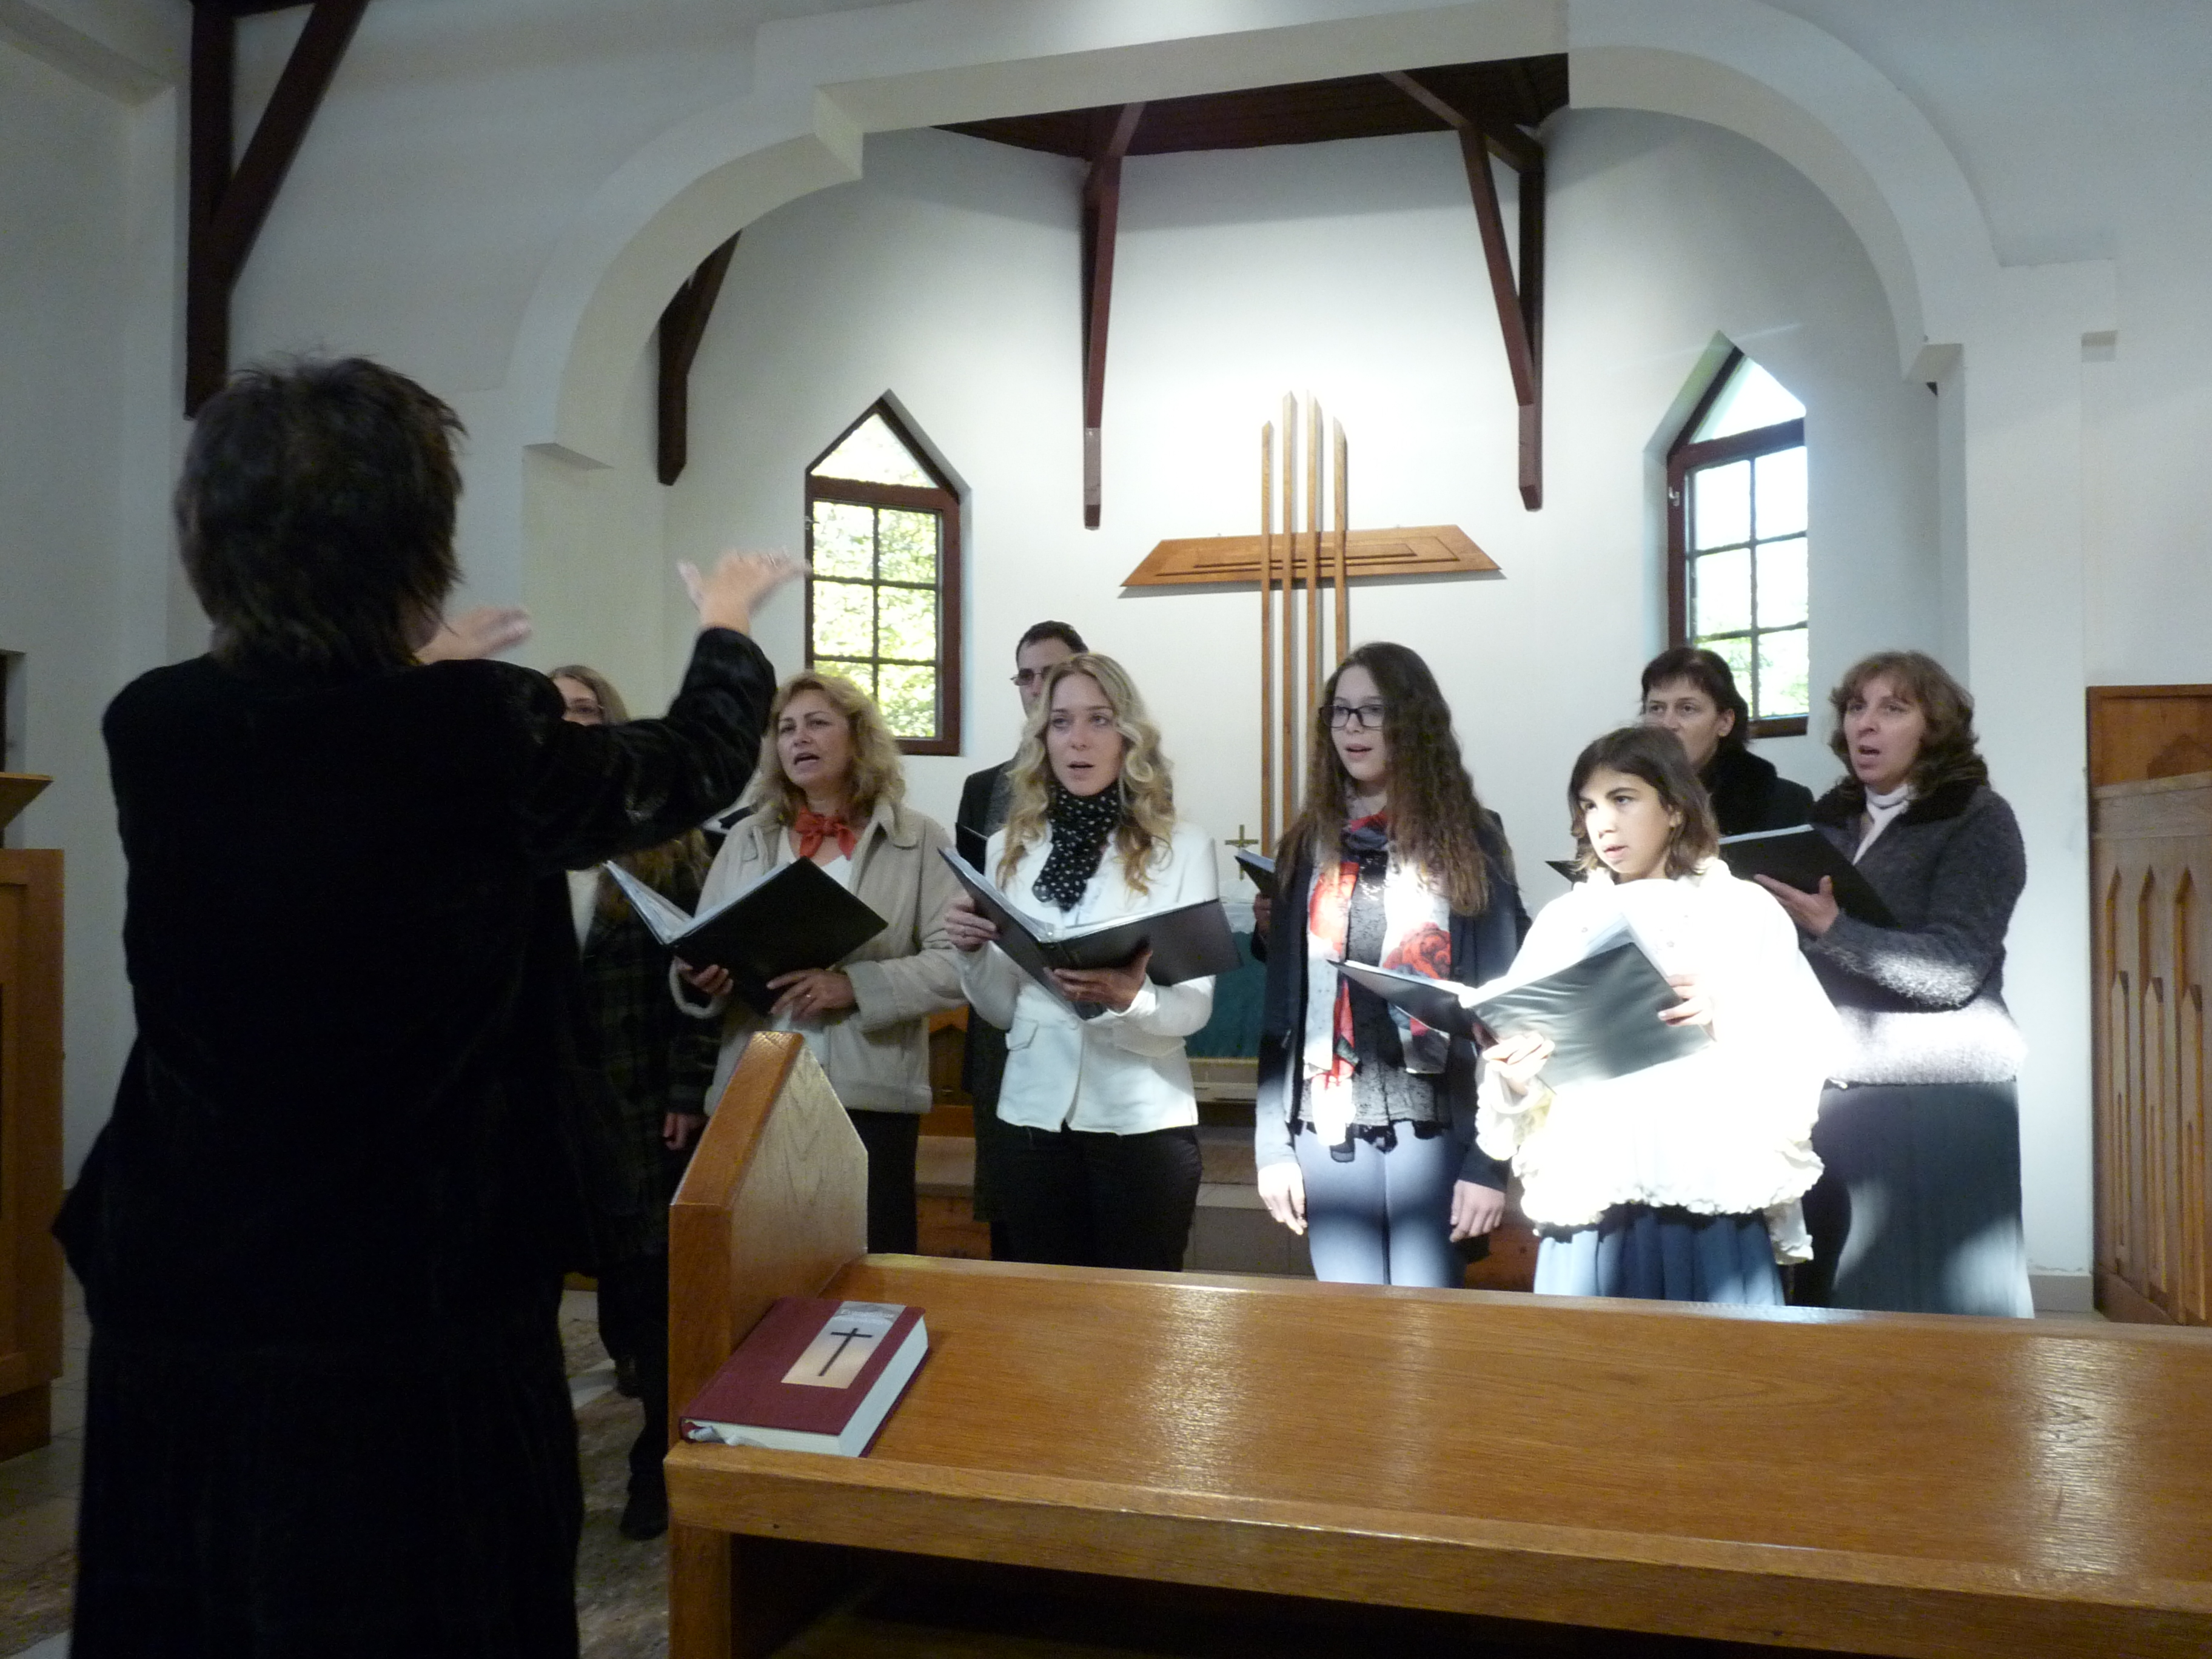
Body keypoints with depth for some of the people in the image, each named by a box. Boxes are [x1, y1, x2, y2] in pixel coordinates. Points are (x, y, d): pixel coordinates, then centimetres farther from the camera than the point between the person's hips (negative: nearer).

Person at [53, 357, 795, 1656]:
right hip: (427, 1321, -4)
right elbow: (692, 769, 3)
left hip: (178, 1318, 4)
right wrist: (731, 630, 23)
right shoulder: (486, 737, -16)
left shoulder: (152, 731, -5)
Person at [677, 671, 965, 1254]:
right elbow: (699, 958, 14)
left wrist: (853, 986, -19)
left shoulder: (919, 840, 1)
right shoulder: (747, 840, 13)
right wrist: (699, 982, -9)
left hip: (870, 1097, -3)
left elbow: (955, 963, -6)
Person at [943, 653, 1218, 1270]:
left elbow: (1195, 1005, -7)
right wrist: (972, 952, -11)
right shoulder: (1010, 848, 5)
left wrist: (1128, 999, -27)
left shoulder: (1184, 846, -4)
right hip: (1036, 1114, 3)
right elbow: (1002, 1009, 8)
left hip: (1143, 1120, -2)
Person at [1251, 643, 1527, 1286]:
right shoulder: (1308, 847, 10)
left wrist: (1491, 1156, -9)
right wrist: (1272, 1144, 3)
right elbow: (1281, 1005, 9)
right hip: (1329, 1127, 3)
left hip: (1435, 1124, -3)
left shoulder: (1469, 841, 1)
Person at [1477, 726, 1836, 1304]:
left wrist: (1728, 1018, -20)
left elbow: (1808, 1041, -2)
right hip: (1588, 1193, 2)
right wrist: (1515, 1078, -13)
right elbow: (1515, 1038, 8)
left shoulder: (1745, 910, 7)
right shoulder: (1561, 919, 14)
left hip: (1716, 1194, -2)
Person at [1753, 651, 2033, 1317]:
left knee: (1936, 1292, 1)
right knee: (1839, 1291, 7)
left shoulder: (1978, 819, -4)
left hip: (1938, 1098, -4)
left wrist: (1829, 927, -24)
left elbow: (1952, 972, -16)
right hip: (1829, 1092, 5)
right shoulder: (1828, 818, 12)